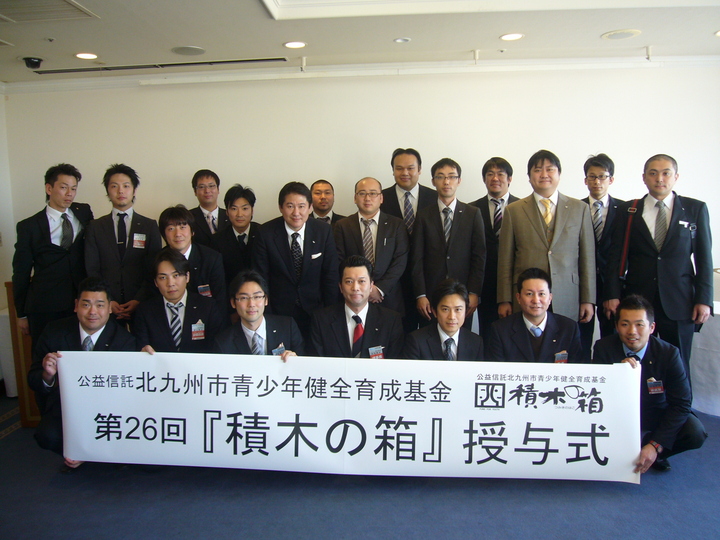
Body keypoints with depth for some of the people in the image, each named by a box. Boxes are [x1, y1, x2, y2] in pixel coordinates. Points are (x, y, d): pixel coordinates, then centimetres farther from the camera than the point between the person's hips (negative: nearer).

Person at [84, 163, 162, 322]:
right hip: (105, 307, 1)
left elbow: (154, 270, 1)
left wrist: (139, 300, -12)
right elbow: (91, 269, 4)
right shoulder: (95, 227, 9)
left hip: (141, 307, 0)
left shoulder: (150, 226, 7)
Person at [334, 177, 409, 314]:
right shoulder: (343, 226, 4)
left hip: (388, 299, 0)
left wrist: (380, 288, -11)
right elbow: (339, 262, -1)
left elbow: (400, 261, -2)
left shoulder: (396, 224, 4)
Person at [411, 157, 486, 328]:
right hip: (430, 295, 0)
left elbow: (479, 256, 3)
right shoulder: (423, 216, 5)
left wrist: (474, 293, -5)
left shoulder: (473, 214, 6)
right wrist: (420, 295, -5)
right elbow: (417, 258, 1)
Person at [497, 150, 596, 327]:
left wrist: (588, 300, 4)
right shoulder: (513, 211, 6)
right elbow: (505, 261, 5)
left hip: (568, 301, 1)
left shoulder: (580, 209, 9)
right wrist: (504, 301, 1)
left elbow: (588, 258, 8)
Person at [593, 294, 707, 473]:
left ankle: (655, 453, 5)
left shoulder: (669, 353, -13)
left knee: (695, 433, -26)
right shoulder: (603, 348, -13)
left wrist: (655, 446, -25)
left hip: (657, 416, 1)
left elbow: (681, 403, -15)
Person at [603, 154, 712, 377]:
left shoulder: (696, 209, 7)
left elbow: (704, 257, 5)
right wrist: (612, 295, -5)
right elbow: (616, 256, 3)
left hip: (679, 302, 0)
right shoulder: (628, 210, 7)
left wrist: (704, 299, -2)